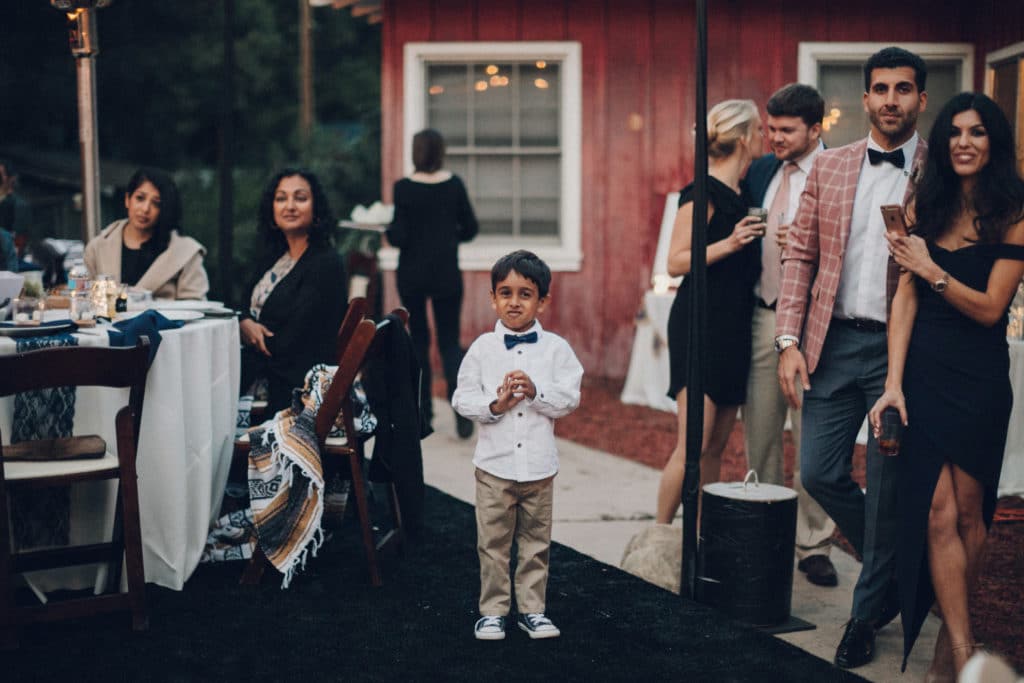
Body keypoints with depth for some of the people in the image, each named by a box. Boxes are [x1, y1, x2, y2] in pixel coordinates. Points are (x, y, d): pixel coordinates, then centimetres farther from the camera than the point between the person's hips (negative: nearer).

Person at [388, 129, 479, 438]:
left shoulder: (404, 188, -10)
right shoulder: (454, 184, -3)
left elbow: (399, 237, -12)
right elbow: (470, 228, 4)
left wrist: (387, 230, 9)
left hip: (412, 273, -1)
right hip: (447, 273, 1)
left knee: (419, 340, 14)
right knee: (449, 341, 6)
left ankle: (424, 411, 19)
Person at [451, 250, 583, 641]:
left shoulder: (556, 348, 1)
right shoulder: (482, 348, 0)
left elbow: (570, 399, -5)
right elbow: (462, 398, -1)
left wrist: (535, 391, -20)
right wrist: (494, 405, -18)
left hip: (539, 463, 1)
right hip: (494, 462, -1)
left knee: (535, 542, 11)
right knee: (493, 542, 6)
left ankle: (532, 609, 23)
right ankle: (492, 610, 18)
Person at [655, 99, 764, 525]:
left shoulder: (741, 194, 16)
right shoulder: (704, 191, -9)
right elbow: (676, 262, -14)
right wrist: (730, 243, -23)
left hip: (734, 329, 9)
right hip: (700, 325, -9)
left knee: (717, 446, 8)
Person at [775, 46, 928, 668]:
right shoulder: (830, 167, 8)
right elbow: (800, 254, 7)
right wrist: (789, 342, -1)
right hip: (834, 341, 4)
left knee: (887, 488, 3)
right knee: (820, 472, 4)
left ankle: (868, 614, 23)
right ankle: (895, 571, 31)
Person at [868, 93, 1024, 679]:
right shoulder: (924, 206, 6)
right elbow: (906, 298, 2)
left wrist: (933, 271, -18)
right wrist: (894, 383, -4)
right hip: (923, 372, 2)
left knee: (968, 513, 5)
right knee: (938, 513, -5)